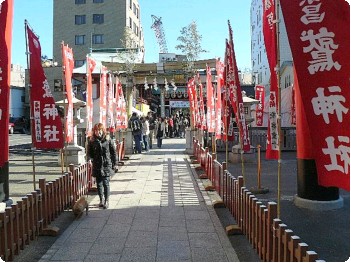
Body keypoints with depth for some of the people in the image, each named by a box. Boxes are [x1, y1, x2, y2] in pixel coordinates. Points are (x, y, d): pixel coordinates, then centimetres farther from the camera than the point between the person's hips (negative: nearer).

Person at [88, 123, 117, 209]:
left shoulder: (108, 140, -2)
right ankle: (101, 200, 24)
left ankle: (106, 201, 7)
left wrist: (114, 163, 0)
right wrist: (90, 159, -11)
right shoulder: (92, 141, 3)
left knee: (106, 183, -3)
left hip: (106, 165, -2)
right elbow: (89, 152, 9)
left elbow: (113, 152, 2)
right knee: (99, 183, 10)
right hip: (97, 166, 3)